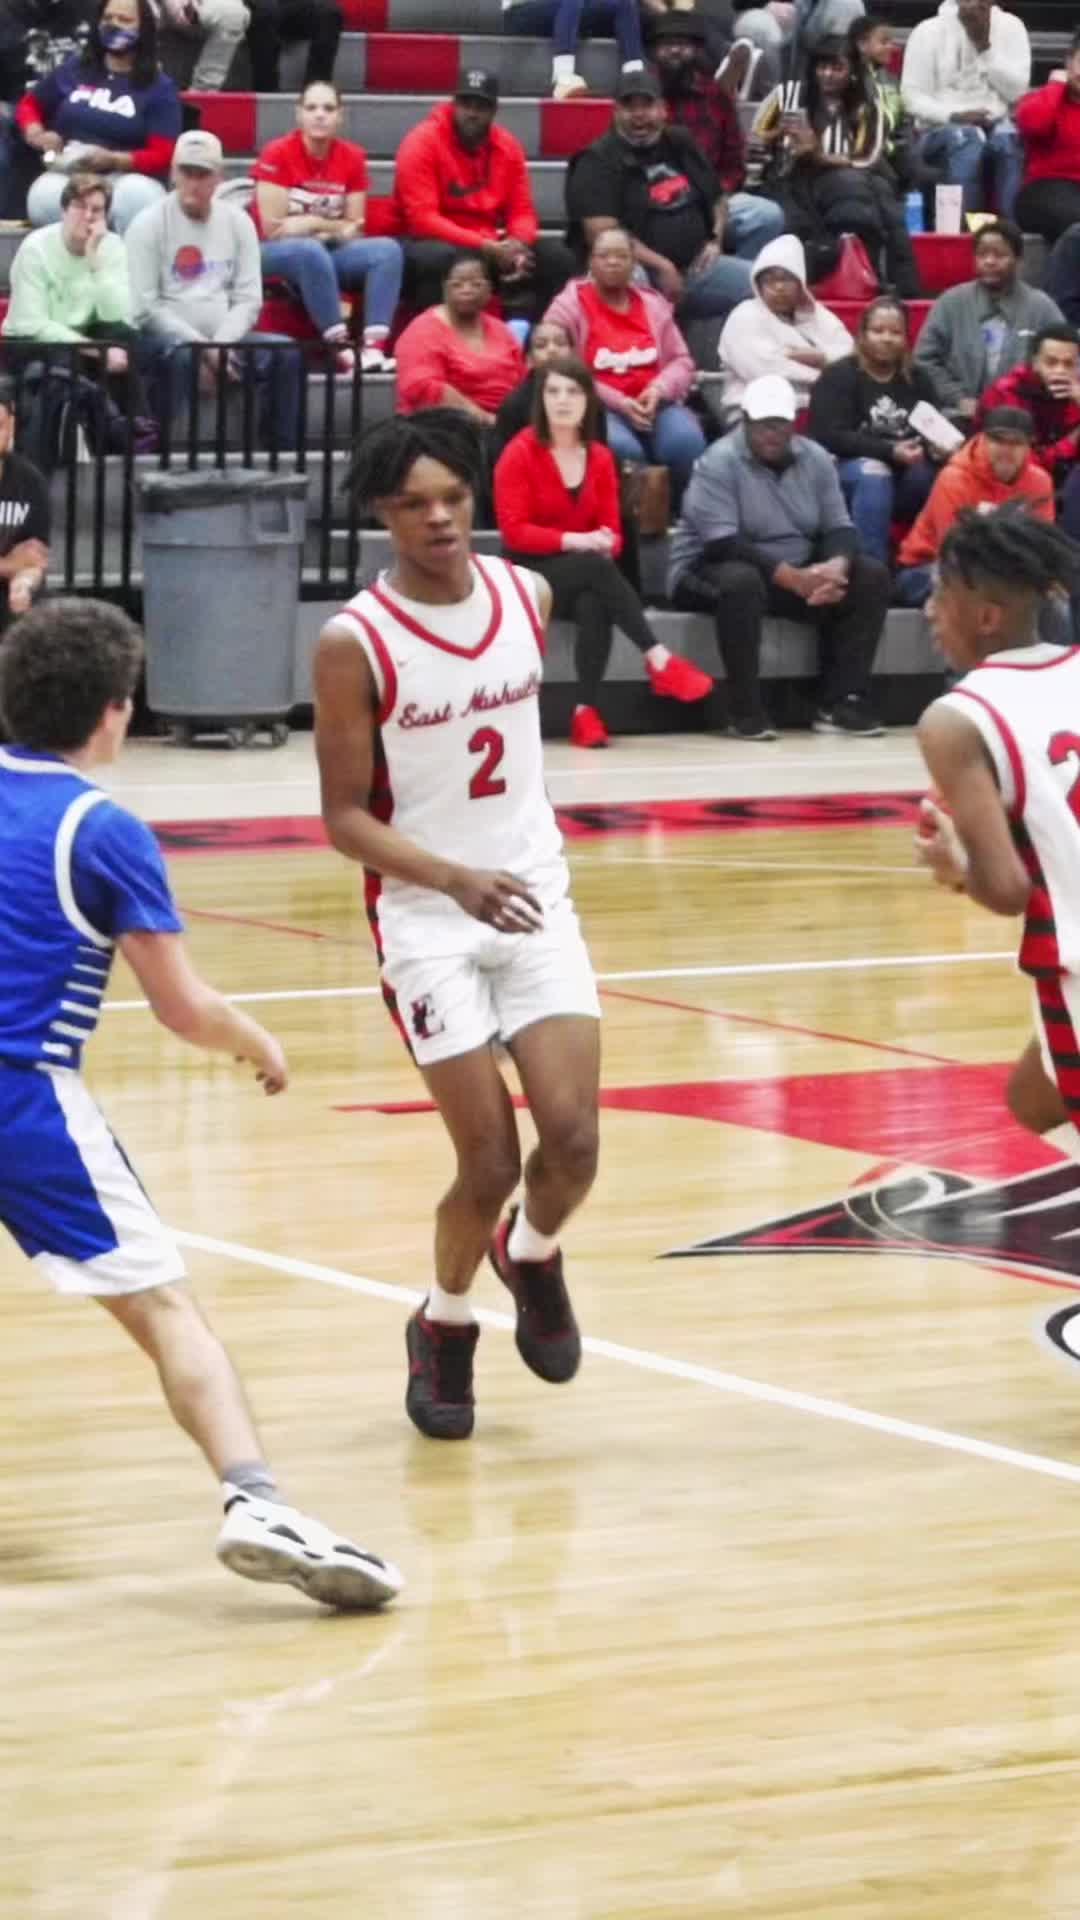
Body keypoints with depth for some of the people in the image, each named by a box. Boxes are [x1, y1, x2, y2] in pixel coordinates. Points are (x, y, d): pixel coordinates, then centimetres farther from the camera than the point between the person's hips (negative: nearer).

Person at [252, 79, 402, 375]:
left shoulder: (353, 158, 3)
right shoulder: (277, 155, -11)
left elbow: (354, 230, 2)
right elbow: (273, 228, -15)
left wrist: (310, 224, -14)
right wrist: (332, 225, -9)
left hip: (330, 254, 5)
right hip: (277, 254, -5)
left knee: (387, 249, -20)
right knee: (311, 251, -37)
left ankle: (374, 347, -38)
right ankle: (342, 348, -38)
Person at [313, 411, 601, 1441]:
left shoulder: (527, 596, 0)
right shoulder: (355, 643, -14)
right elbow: (346, 817, -12)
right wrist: (456, 879, -26)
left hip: (535, 900, 4)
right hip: (430, 919, -4)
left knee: (572, 1140, -8)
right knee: (490, 1163, -6)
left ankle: (532, 1254, 26)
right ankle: (443, 1326, 23)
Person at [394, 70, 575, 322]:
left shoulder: (508, 146, 5)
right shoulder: (423, 143, -13)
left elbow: (522, 212, 7)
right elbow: (422, 219, -20)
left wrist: (517, 245, -19)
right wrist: (486, 247, -27)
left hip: (491, 249, 6)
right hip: (438, 243, -6)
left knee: (555, 256, -11)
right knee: (438, 257, -39)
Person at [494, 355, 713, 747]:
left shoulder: (600, 458, 7)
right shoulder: (520, 453, -8)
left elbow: (612, 531, 7)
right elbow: (514, 532, -13)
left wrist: (605, 542, -18)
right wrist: (575, 541, -24)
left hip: (585, 576, 4)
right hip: (531, 574, -4)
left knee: (595, 604, -34)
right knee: (596, 566, -35)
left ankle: (587, 711, -35)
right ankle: (658, 660, -36)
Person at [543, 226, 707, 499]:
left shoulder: (653, 304, 17)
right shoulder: (568, 307, 3)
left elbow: (682, 362, 14)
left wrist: (658, 390, -9)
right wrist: (619, 402, -16)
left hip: (654, 405, 4)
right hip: (598, 408, -3)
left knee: (686, 441, -29)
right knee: (622, 449, -37)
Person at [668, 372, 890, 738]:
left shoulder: (815, 458, 3)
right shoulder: (719, 462, -16)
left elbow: (838, 527, -1)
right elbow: (722, 544, -25)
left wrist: (836, 567, -26)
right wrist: (793, 578, -32)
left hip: (799, 574, 6)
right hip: (711, 571, -6)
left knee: (871, 576, -11)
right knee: (741, 581, -40)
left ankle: (841, 702, -15)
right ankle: (745, 710, -31)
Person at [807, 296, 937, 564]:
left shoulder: (916, 379, 17)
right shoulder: (838, 377, 0)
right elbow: (832, 437, -12)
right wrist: (890, 452, -21)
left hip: (904, 478, 4)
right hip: (843, 470, -4)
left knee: (930, 474, -28)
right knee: (873, 473, -38)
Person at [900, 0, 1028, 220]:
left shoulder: (1010, 27, 6)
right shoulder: (928, 32, 0)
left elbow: (1017, 91, -4)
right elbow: (913, 97, -5)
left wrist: (985, 47, -11)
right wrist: (954, 115, -20)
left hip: (998, 123, 2)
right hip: (943, 129, -2)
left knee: (1007, 140, -34)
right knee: (968, 140, -37)